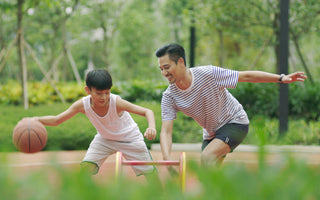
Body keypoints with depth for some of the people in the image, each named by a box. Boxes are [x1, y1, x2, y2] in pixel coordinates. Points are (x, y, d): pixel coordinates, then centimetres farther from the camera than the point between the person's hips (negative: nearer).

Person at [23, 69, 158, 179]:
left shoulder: (116, 102, -35)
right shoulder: (82, 104, -26)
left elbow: (147, 112, -34)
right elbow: (57, 120, -19)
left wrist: (152, 127, -55)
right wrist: (37, 120, -36)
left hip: (129, 138, -3)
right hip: (104, 139, 3)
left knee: (149, 171, -2)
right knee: (86, 167, -14)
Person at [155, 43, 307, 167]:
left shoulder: (208, 73, -25)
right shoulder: (169, 97, -15)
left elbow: (246, 76, -17)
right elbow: (166, 132, -20)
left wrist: (281, 78, -20)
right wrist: (167, 160, -38)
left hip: (235, 122, -5)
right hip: (210, 134, 5)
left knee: (207, 156, -29)